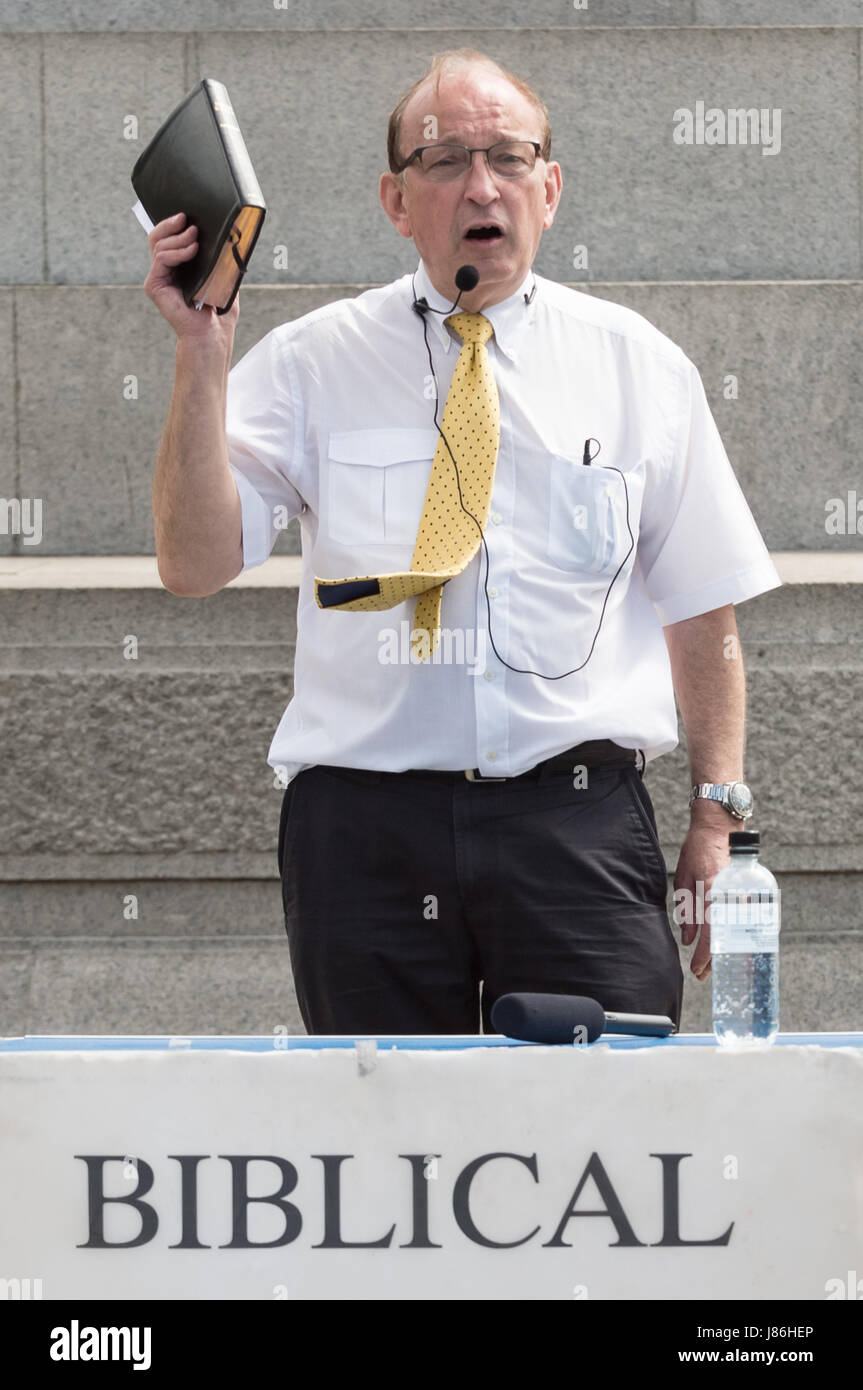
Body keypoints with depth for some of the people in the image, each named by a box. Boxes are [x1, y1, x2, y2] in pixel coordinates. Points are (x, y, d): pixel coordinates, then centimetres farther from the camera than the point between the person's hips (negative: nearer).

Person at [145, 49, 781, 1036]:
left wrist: (716, 816, 2)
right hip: (366, 826, 0)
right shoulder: (312, 363, 7)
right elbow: (193, 564, -3)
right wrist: (201, 354, -12)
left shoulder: (639, 367, 10)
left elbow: (703, 612, 11)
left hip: (578, 825, 0)